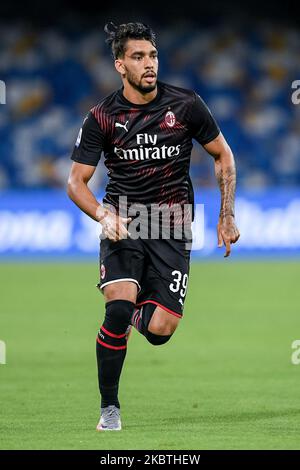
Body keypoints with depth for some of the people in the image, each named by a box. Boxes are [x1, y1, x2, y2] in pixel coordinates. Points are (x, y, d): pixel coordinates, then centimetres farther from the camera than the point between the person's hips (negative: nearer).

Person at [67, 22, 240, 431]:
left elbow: (223, 156, 10)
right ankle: (109, 407, -7)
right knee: (119, 309, -24)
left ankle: (137, 309, 27)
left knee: (160, 330, -12)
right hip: (123, 223, -1)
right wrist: (104, 216, -21)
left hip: (172, 228, 1)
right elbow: (76, 181, -2)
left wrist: (227, 216, 5)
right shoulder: (103, 117, -4)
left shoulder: (185, 105, -3)